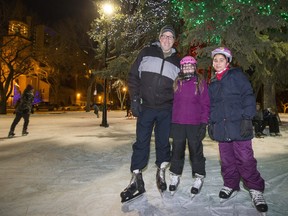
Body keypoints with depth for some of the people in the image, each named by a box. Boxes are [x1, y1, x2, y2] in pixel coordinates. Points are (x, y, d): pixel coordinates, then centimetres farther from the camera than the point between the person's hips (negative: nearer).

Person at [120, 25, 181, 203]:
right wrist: (134, 99, -5)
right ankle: (136, 179, 13)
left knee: (163, 142, 8)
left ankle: (161, 173, 28)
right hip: (145, 107, -1)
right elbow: (133, 76, 4)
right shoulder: (146, 53, 5)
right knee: (141, 142, 2)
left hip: (166, 110, 1)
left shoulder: (177, 61, 10)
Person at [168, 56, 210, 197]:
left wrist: (203, 123, -7)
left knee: (196, 150, 6)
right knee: (177, 150, 11)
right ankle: (175, 177, 26)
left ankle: (199, 178, 22)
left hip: (195, 124, -2)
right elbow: (171, 102, 10)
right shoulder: (177, 82, 8)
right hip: (177, 123, 2)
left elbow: (206, 104, 0)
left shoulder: (200, 82, 2)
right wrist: (170, 122, 6)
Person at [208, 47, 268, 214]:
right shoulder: (212, 83, 19)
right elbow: (210, 105, 22)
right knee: (227, 160, 9)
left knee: (245, 159, -4)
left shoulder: (237, 75, 3)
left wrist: (247, 118, -13)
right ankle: (231, 185, 26)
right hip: (221, 128, 5)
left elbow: (248, 97, -4)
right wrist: (210, 123, 14)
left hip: (238, 125, -4)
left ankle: (256, 190, 13)